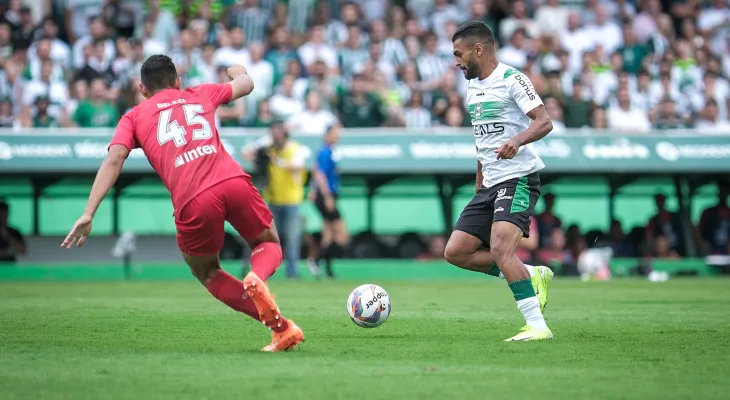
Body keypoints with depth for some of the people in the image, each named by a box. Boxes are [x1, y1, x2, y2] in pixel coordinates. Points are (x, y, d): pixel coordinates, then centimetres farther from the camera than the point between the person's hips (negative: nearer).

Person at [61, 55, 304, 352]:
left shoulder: (134, 118, 23)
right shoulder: (200, 95, 30)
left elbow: (113, 160, 6)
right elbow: (246, 84, 47)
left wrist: (88, 214, 1)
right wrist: (238, 72, 71)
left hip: (192, 202, -1)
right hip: (233, 182, 1)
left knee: (206, 272, 25)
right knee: (268, 244, 28)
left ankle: (281, 327, 6)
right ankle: (257, 279, -11)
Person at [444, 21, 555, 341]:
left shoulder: (511, 80, -10)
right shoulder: (472, 87, 17)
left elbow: (544, 122, -19)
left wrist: (517, 140, -38)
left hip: (519, 178, -9)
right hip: (490, 183, 9)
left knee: (500, 248, -25)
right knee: (455, 252, 2)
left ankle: (537, 327, -23)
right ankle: (533, 276, 9)